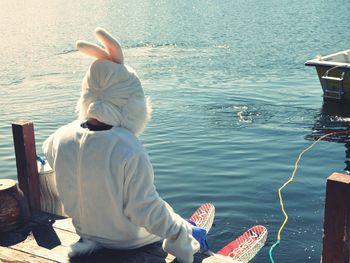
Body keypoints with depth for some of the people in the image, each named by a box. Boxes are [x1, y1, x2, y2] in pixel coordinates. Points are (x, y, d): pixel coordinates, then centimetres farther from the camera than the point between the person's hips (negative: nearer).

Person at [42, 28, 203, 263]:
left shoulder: (61, 138, -20)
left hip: (85, 230, 6)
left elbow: (48, 151, 7)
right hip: (128, 239, -5)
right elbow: (146, 211, -30)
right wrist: (180, 231, -14)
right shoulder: (131, 151, -38)